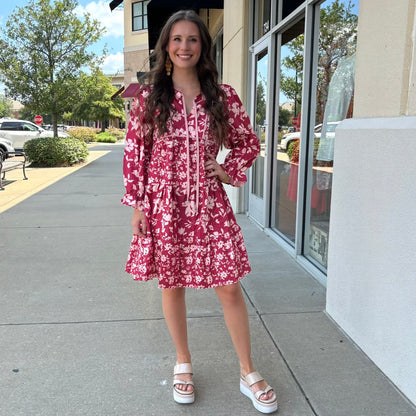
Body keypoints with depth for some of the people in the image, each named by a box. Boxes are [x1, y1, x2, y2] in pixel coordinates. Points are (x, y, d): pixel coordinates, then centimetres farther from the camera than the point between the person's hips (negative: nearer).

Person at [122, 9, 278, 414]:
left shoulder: (222, 96, 3)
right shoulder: (148, 96, 1)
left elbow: (249, 142, 13)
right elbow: (134, 153, 2)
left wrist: (229, 171, -2)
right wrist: (136, 204, -2)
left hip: (208, 202, 0)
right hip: (164, 203, 0)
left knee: (229, 286, 1)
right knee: (171, 285, 11)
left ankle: (248, 373, 20)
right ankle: (183, 364, 34)